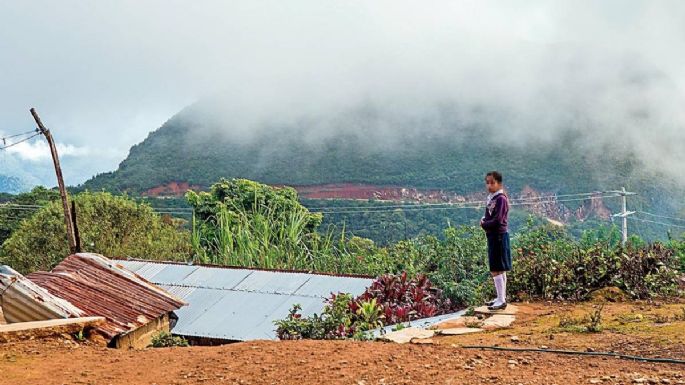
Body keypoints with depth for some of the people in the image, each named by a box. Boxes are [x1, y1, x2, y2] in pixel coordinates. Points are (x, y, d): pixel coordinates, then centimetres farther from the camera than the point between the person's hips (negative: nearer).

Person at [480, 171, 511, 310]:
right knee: (499, 270, 16)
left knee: (496, 270, -7)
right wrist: (483, 219, -1)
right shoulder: (491, 198, 11)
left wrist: (484, 224, -7)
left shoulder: (501, 199, -16)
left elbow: (497, 221, -22)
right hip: (493, 236, 9)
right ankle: (501, 298, 25)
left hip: (499, 236, -9)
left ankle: (502, 301, -2)